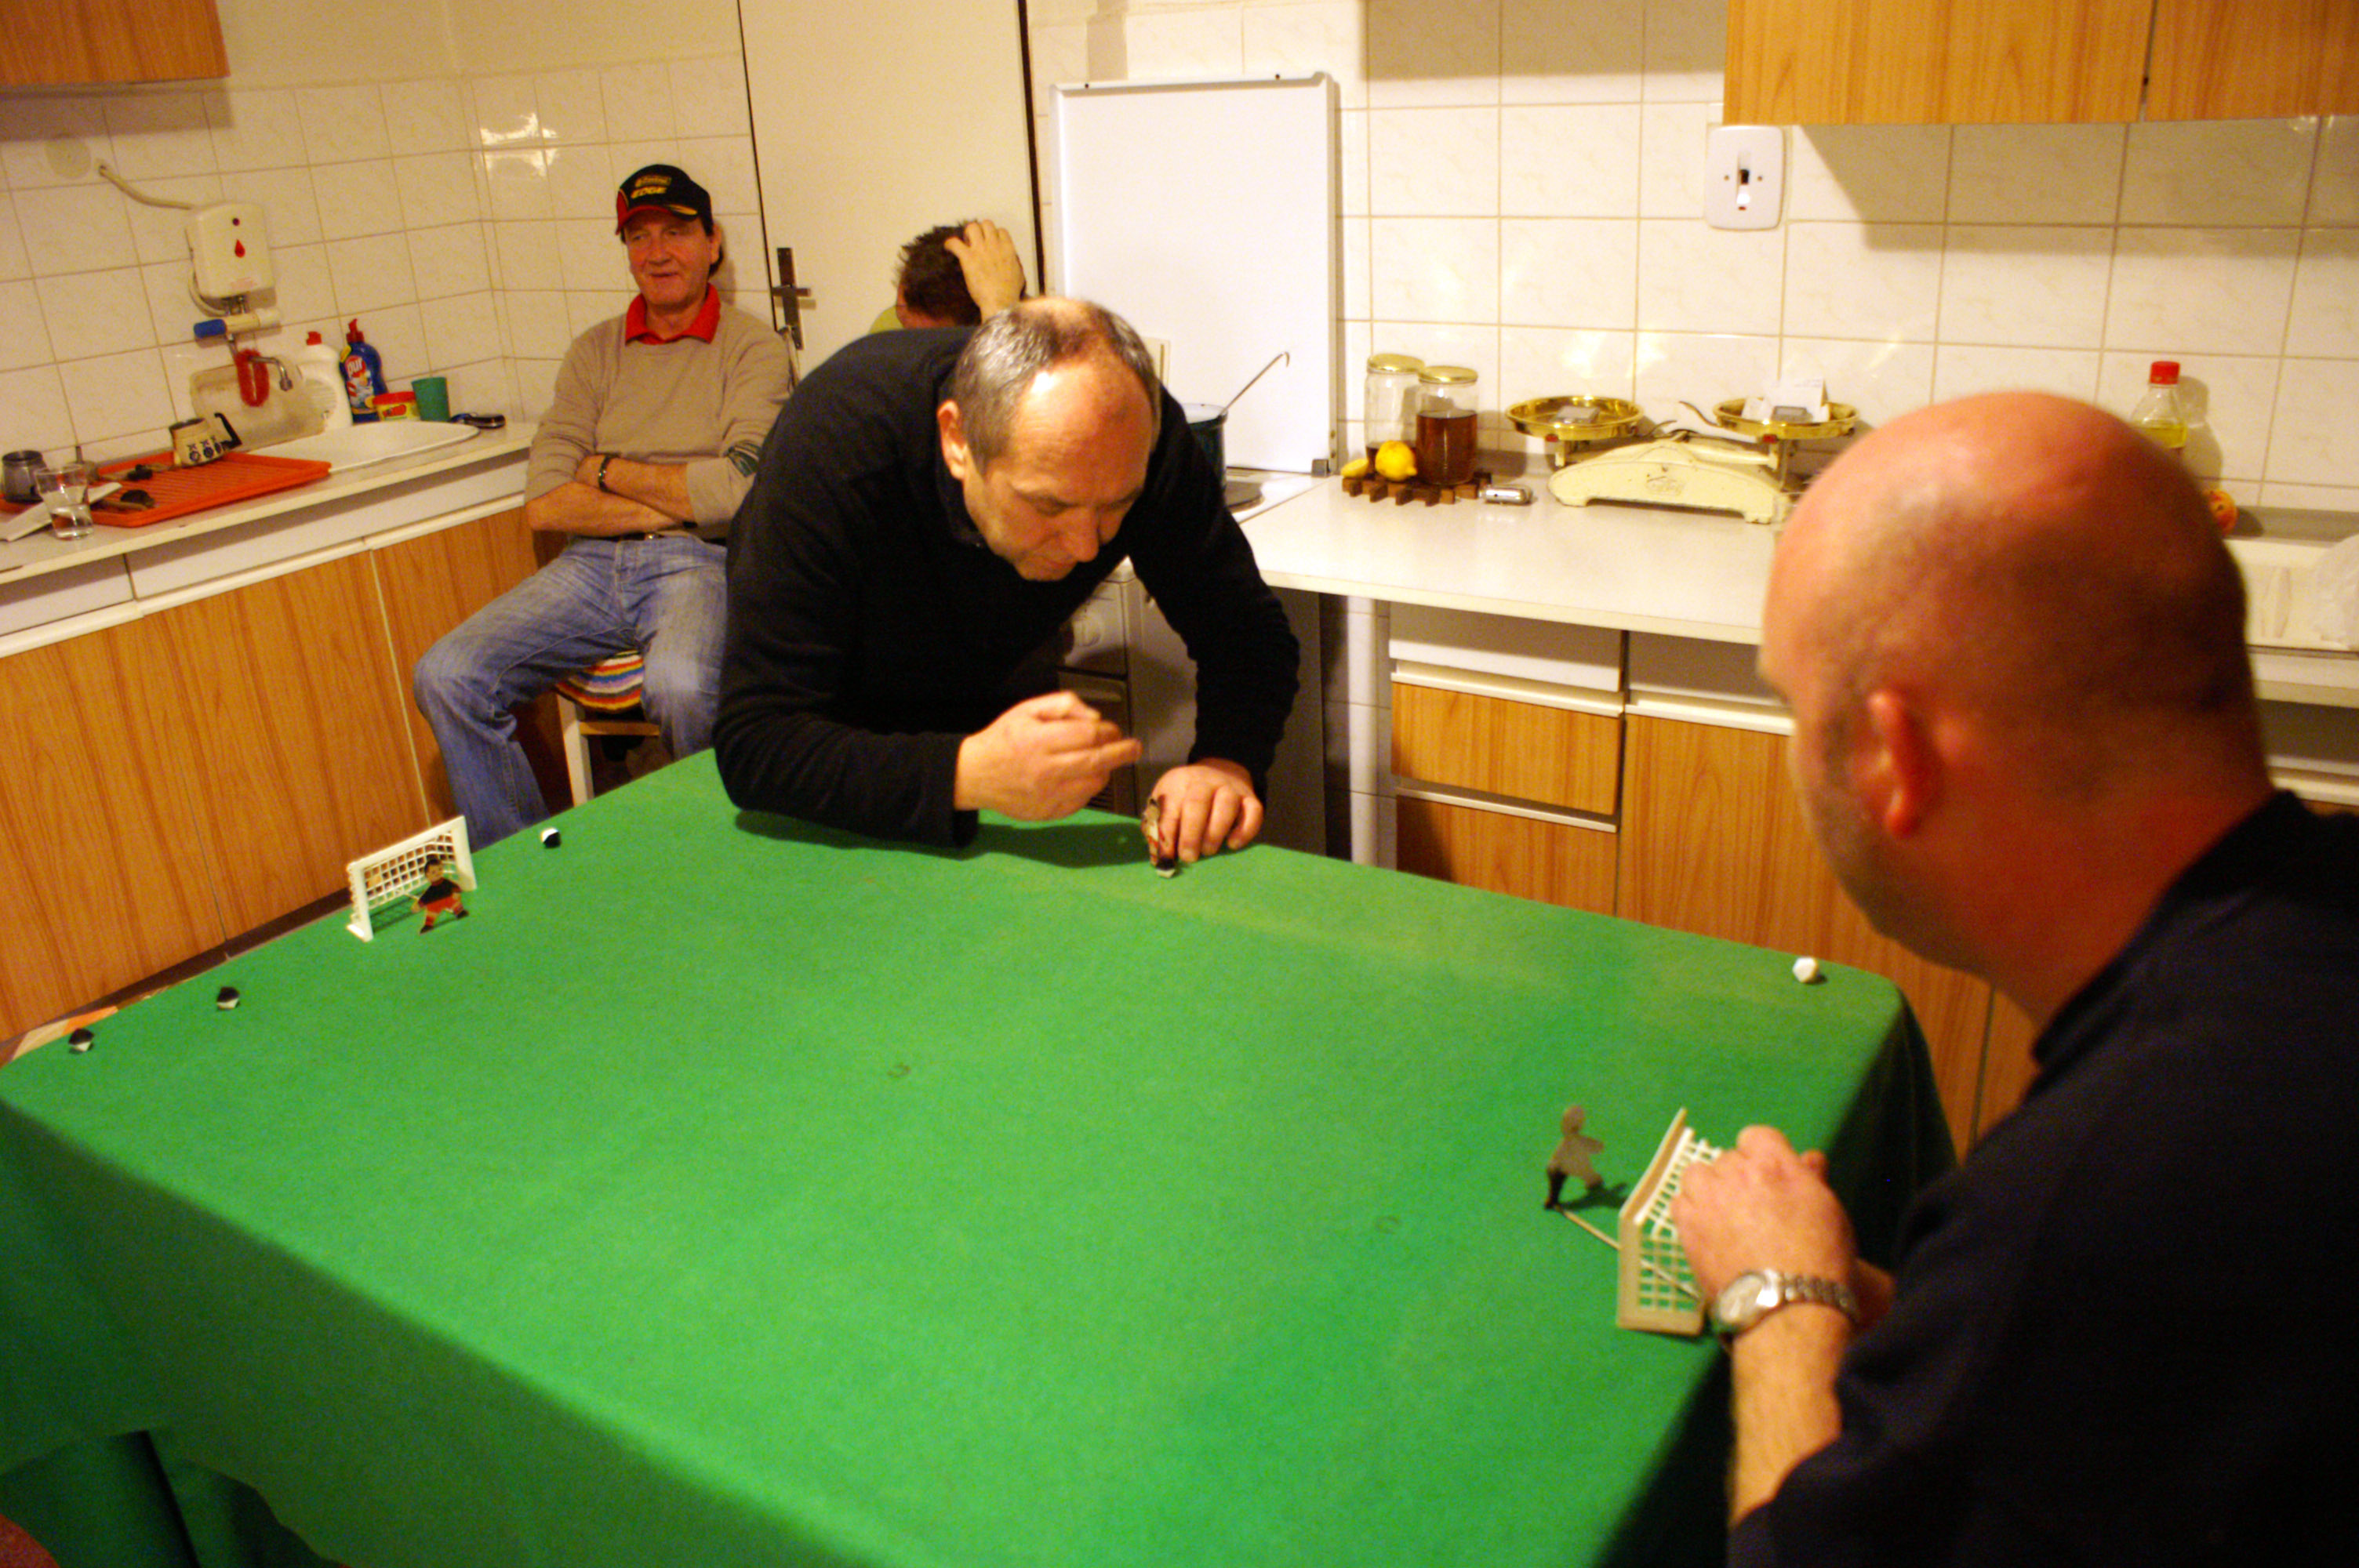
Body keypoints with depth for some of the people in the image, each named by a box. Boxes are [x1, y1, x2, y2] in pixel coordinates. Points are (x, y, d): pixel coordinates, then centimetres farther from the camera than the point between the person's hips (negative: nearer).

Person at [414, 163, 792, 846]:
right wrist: (685, 500, -6)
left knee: (679, 685, -37)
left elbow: (739, 488, -12)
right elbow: (544, 503, 4)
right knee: (445, 676, -14)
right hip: (593, 563, 5)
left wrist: (610, 470, -1)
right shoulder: (594, 352, 17)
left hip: (698, 561, -5)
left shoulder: (753, 349, 4)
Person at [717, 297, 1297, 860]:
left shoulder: (1141, 433, -27)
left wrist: (1226, 759, -38)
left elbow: (1248, 628, -17)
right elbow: (754, 746, -39)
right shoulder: (833, 447, -38)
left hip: (993, 697, 2)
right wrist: (967, 775, -53)